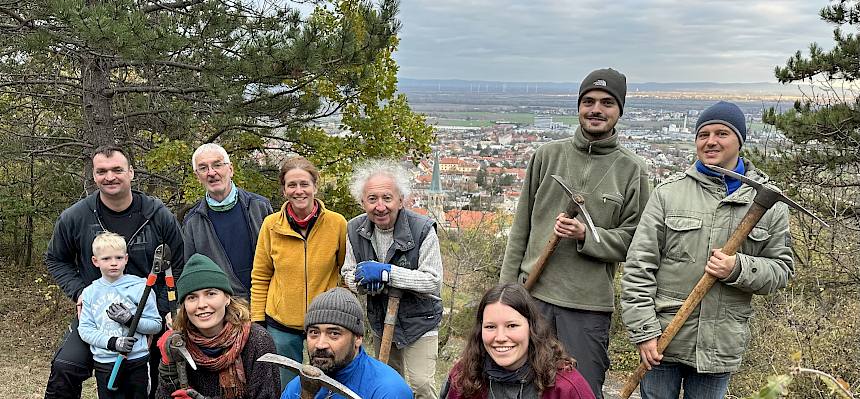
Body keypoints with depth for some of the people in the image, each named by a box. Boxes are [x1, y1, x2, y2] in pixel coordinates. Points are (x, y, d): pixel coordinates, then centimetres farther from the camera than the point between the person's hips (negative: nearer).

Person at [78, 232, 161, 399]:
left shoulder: (140, 287, -4)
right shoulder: (90, 293, 4)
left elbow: (156, 325, -4)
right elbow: (85, 329, 0)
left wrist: (130, 320, -20)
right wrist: (112, 342, -15)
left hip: (137, 362, -2)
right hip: (105, 362, 2)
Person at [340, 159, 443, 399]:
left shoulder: (422, 230, -22)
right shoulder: (355, 229, -5)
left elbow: (433, 281, -25)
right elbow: (348, 274, 4)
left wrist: (386, 272, -31)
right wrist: (364, 281, -21)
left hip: (418, 322, -5)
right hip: (380, 322, 5)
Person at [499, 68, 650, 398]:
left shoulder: (632, 170, 1)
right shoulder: (548, 155, 5)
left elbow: (632, 240, 0)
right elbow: (521, 228, 8)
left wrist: (586, 235, -17)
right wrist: (506, 286, 6)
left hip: (589, 306, -2)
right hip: (533, 295, 2)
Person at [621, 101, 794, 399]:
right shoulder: (668, 193, -2)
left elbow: (781, 268, 6)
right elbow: (639, 266, -4)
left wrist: (739, 268, -15)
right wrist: (643, 330, -9)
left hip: (720, 348, 1)